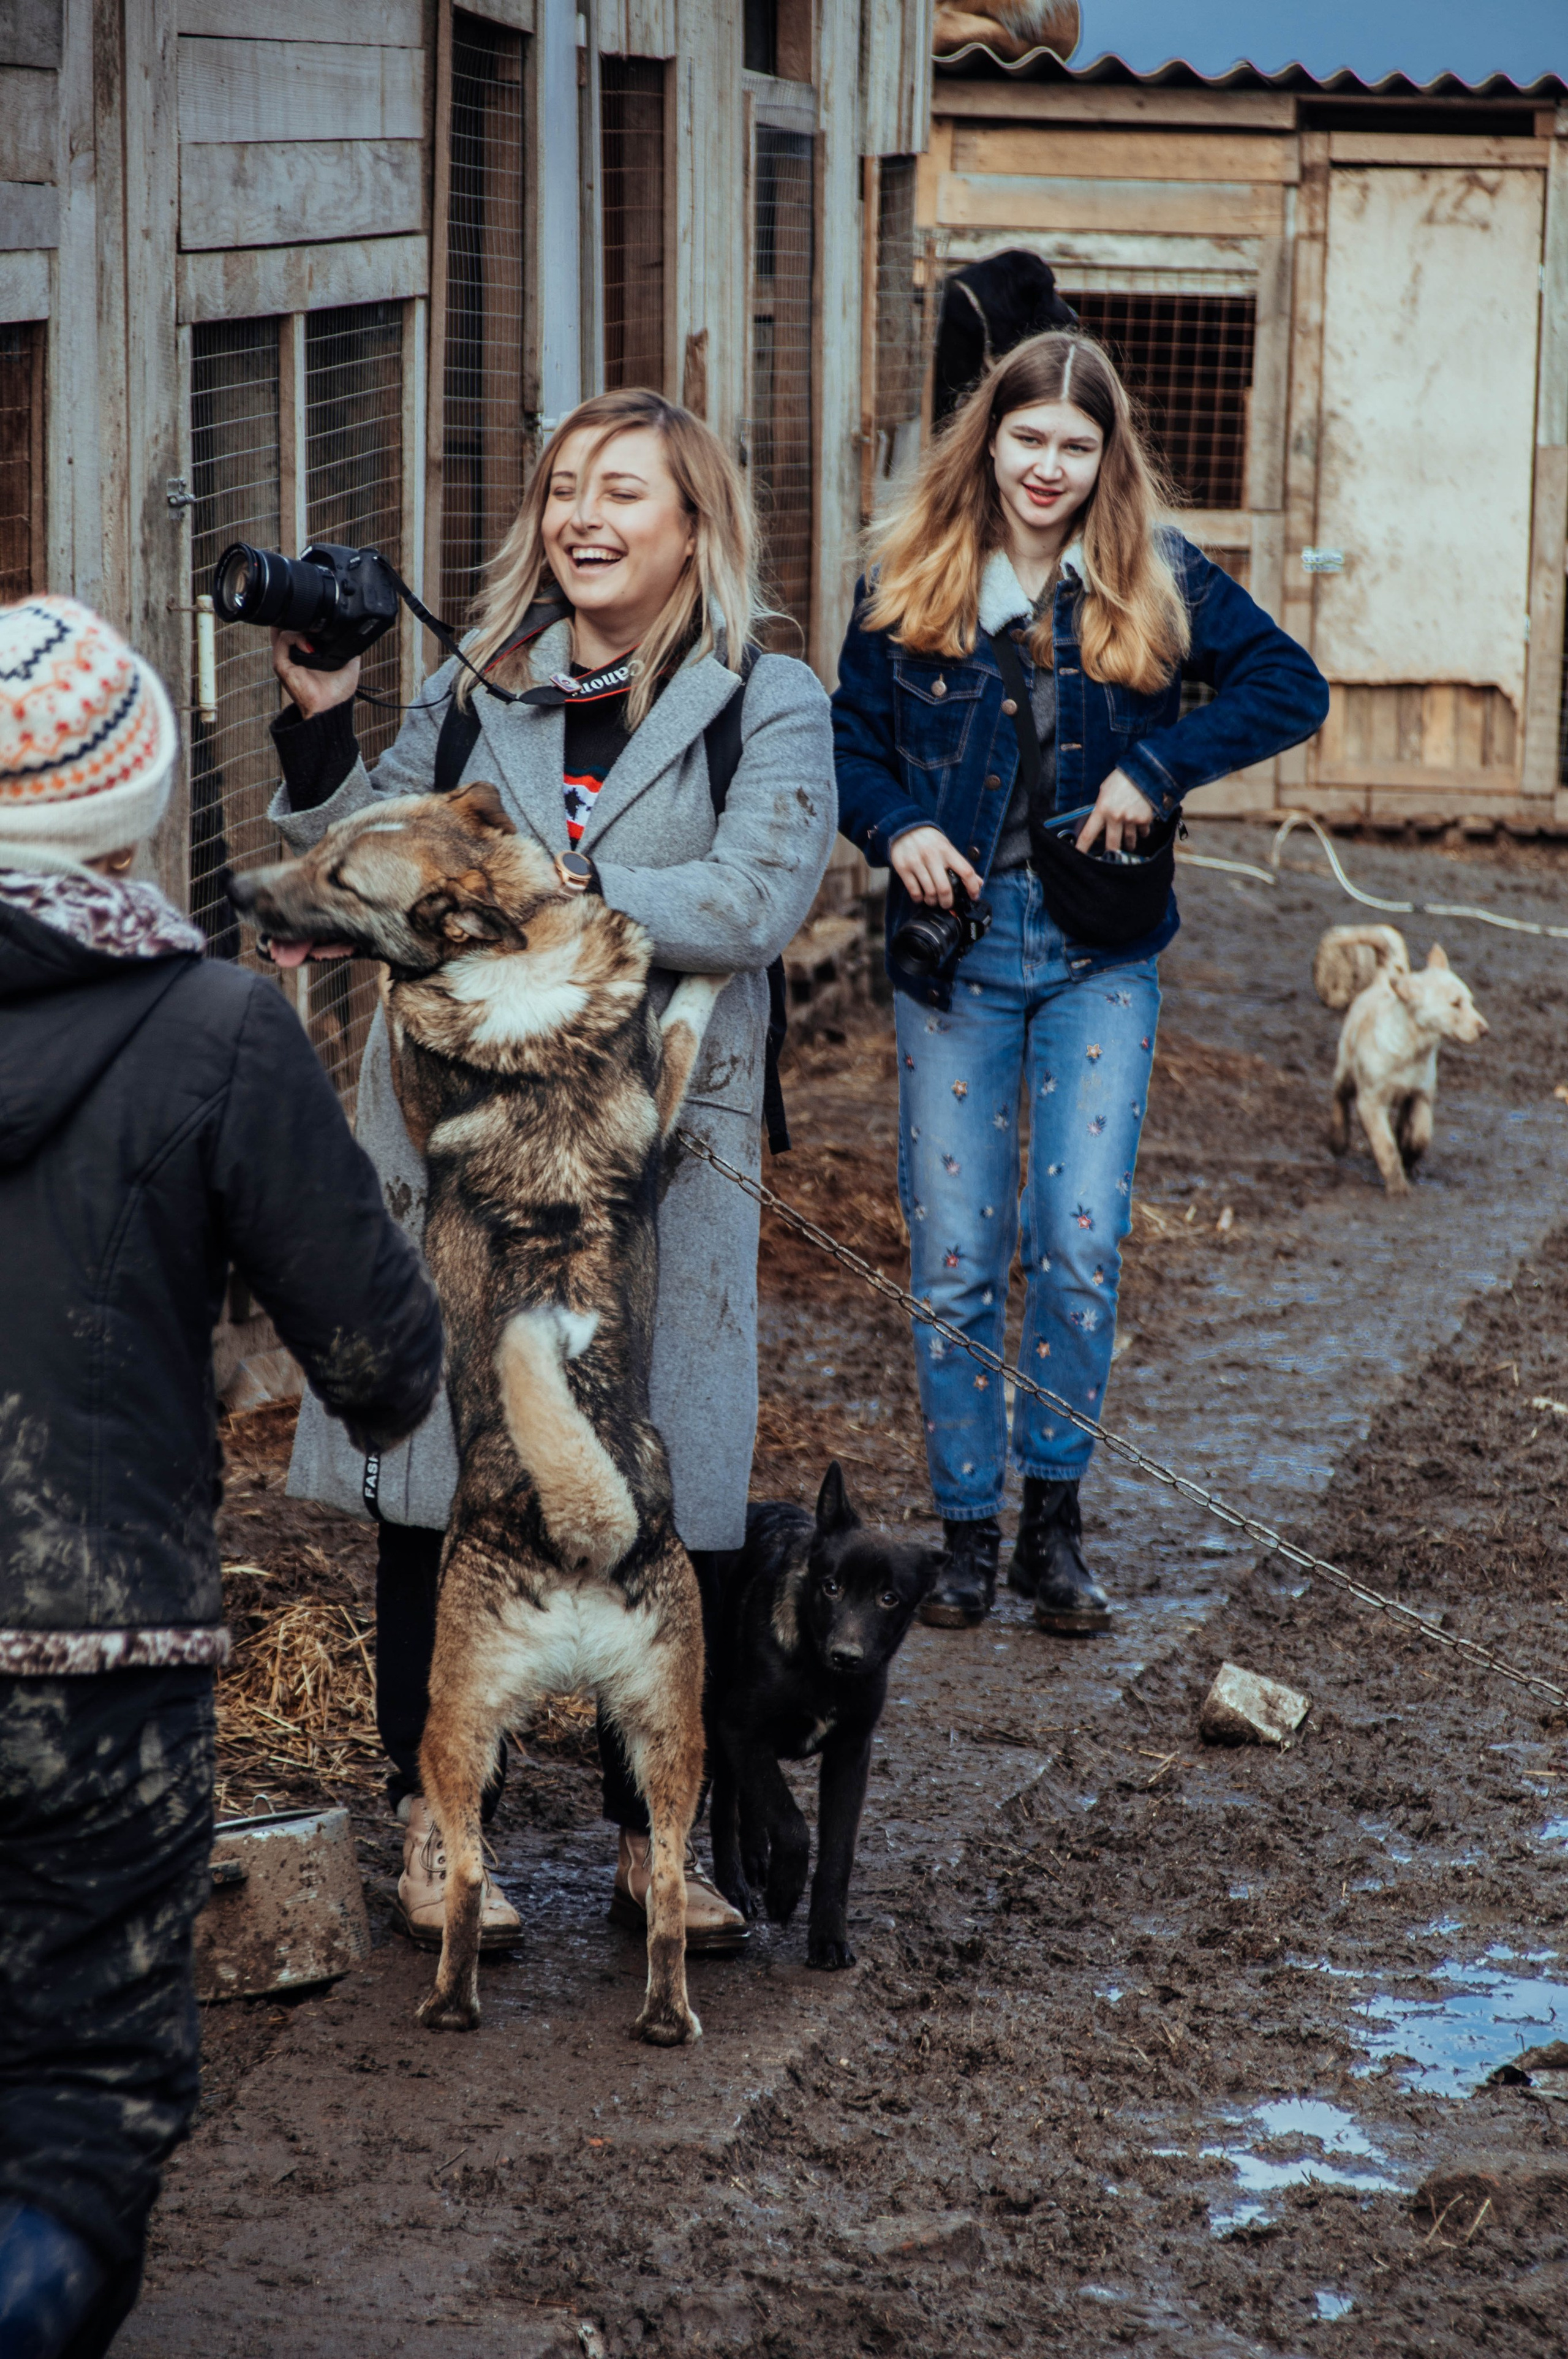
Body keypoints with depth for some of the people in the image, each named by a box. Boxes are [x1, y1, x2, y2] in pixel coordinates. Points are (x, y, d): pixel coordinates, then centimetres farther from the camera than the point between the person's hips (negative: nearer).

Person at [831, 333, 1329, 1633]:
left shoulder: (1157, 581, 1)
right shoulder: (909, 583, 3)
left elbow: (1292, 686, -1)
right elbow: (849, 737, 10)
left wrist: (1157, 767, -12)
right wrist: (895, 826, -10)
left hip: (1099, 953, -1)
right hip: (954, 948, 1)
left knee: (1081, 1241, -6)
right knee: (954, 1255, 2)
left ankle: (1055, 1519, 10)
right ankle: (968, 1527, 14)